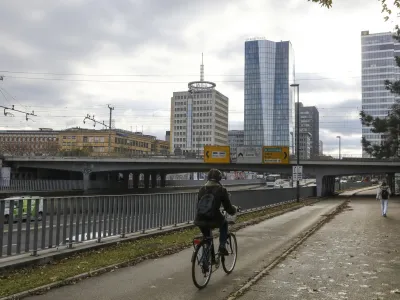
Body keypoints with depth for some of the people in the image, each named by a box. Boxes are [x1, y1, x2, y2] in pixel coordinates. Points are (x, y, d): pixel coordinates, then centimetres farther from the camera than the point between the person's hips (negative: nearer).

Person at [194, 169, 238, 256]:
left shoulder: (202, 189, 14)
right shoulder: (221, 190, 1)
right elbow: (228, 208, 5)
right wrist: (235, 209, 27)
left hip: (200, 220, 4)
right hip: (213, 220, -4)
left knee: (207, 238, 33)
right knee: (224, 223, 30)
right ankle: (222, 246, 18)